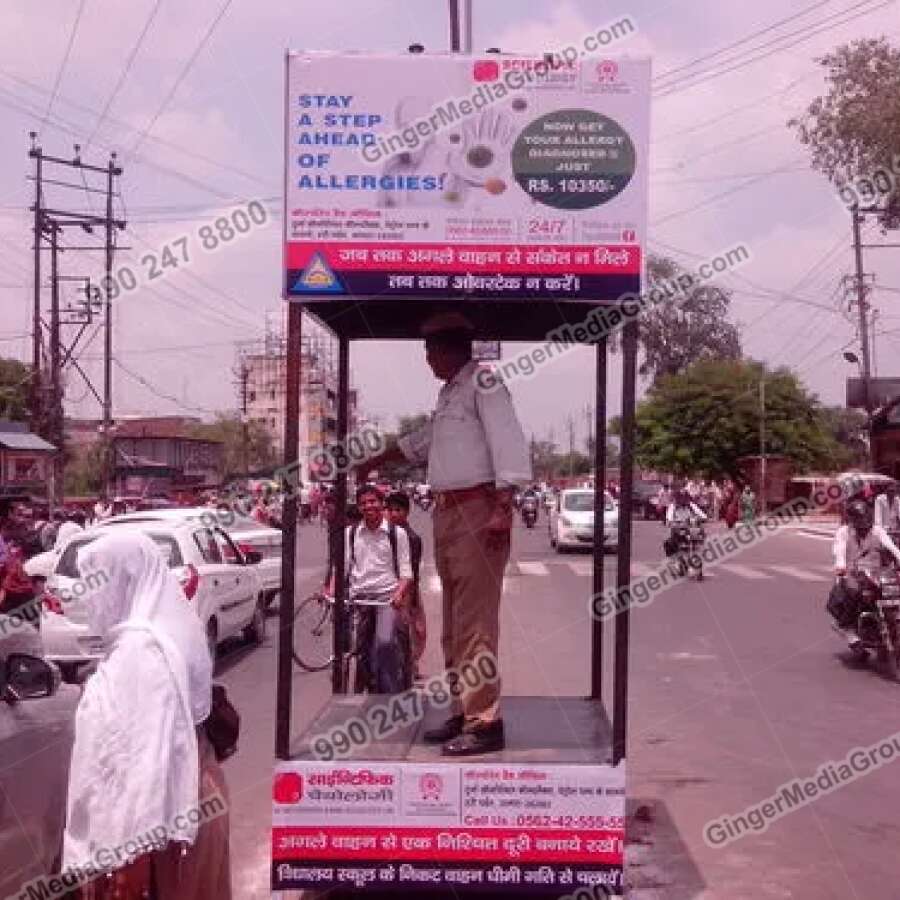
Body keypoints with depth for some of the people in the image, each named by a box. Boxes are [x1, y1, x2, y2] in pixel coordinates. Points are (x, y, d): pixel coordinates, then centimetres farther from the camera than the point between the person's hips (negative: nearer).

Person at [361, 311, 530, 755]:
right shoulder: (449, 393, 22)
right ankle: (462, 714, 21)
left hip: (478, 510, -10)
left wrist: (502, 509, -25)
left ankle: (484, 723, -6)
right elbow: (420, 441, 36)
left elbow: (508, 443, -17)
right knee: (454, 623, 13)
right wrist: (372, 463, 46)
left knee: (474, 622, -10)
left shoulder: (483, 383, -6)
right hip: (447, 514, 10)